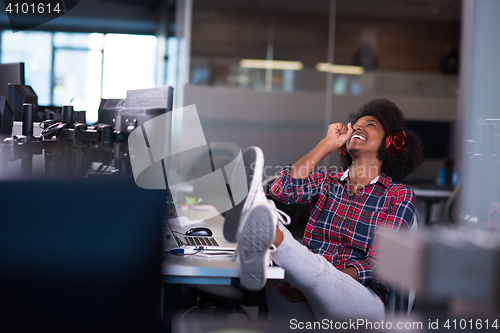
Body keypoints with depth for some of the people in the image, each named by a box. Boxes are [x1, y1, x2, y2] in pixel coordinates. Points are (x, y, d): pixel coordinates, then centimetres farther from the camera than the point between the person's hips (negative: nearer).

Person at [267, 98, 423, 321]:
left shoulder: (399, 196, 9)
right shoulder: (327, 182, 19)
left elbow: (380, 265, -5)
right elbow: (282, 191, -4)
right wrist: (328, 144, 7)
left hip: (363, 300, -4)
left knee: (315, 269, -39)